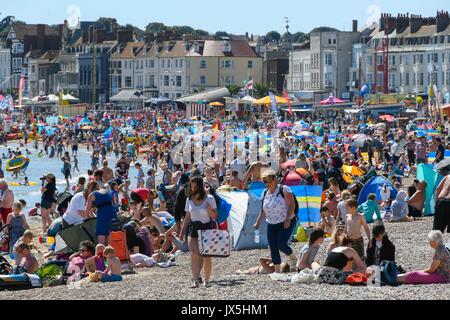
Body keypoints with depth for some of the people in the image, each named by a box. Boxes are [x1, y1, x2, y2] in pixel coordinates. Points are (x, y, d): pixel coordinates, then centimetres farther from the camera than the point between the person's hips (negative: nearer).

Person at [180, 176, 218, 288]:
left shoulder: (209, 198, -2)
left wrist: (209, 207, -21)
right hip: (193, 228, 2)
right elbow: (187, 217, 15)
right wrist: (182, 232, 11)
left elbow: (214, 216, -3)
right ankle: (195, 280, -20)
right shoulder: (189, 200, 9)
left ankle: (206, 280, 16)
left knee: (207, 256, 1)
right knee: (194, 255, -13)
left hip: (206, 228, -2)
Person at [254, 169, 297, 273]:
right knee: (273, 248, 1)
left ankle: (293, 258, 10)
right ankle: (277, 271, 8)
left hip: (286, 223, -6)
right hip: (272, 225, 7)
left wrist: (288, 219, -24)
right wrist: (258, 222, 12)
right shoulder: (265, 193, 8)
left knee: (281, 244, -18)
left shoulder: (284, 190, -11)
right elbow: (263, 210, 17)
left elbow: (292, 205, -15)